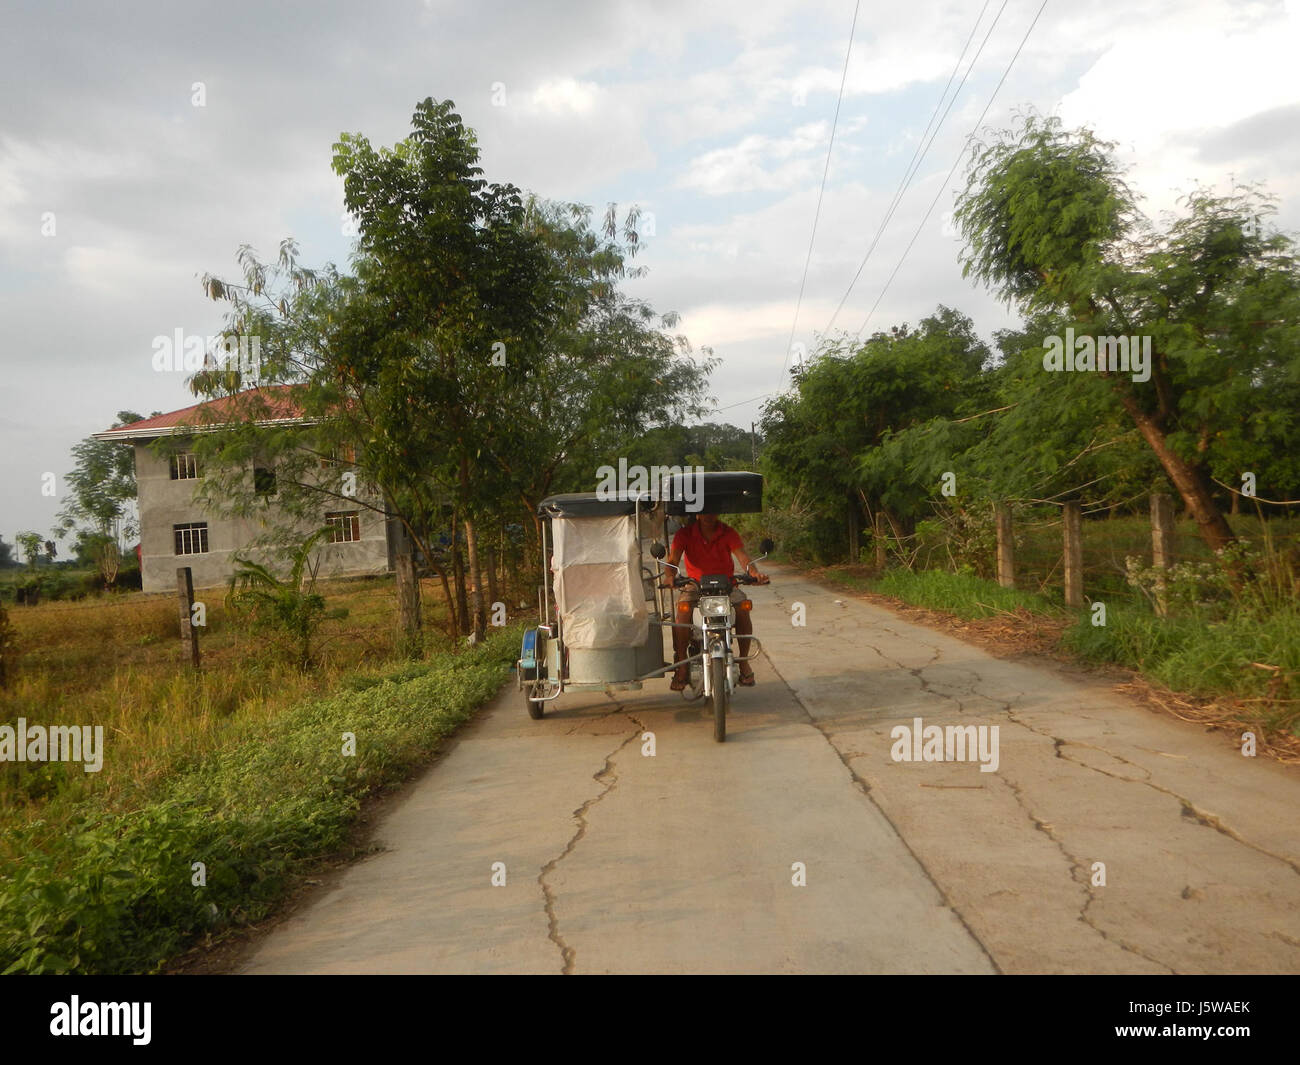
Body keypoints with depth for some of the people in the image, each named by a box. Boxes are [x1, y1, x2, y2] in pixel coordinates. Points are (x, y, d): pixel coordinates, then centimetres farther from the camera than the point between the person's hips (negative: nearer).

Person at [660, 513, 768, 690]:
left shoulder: (728, 533, -6)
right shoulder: (685, 533, -6)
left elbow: (743, 557, -18)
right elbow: (673, 560, -16)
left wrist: (754, 572, -42)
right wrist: (670, 576, -40)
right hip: (696, 582, 0)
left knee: (743, 607, -28)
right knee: (683, 607, -31)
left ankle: (743, 661, -9)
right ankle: (682, 666, -21)